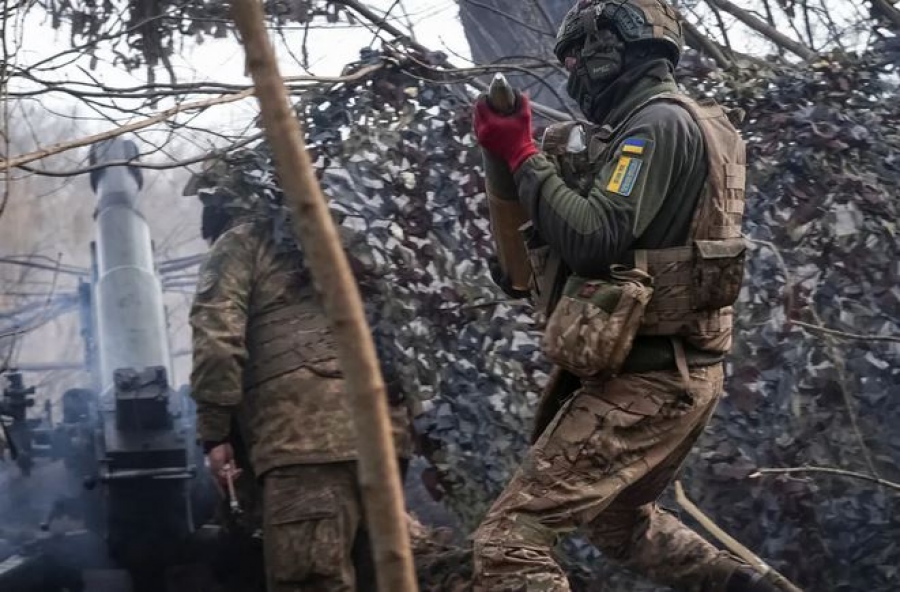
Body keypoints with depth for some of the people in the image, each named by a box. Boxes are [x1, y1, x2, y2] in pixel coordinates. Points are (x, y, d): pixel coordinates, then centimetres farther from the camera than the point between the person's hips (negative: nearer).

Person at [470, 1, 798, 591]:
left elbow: (593, 239, -25)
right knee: (621, 523, 33)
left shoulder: (659, 122, -14)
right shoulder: (670, 123, 18)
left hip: (644, 381, -11)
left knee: (510, 539, -14)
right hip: (677, 370, 11)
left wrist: (523, 156, -17)